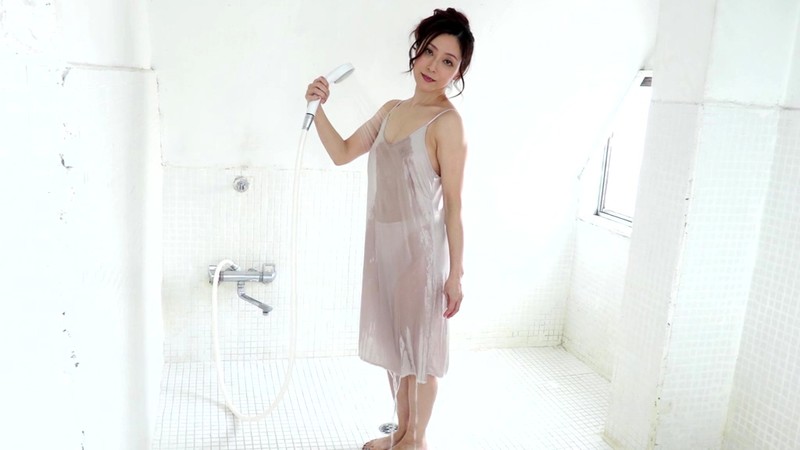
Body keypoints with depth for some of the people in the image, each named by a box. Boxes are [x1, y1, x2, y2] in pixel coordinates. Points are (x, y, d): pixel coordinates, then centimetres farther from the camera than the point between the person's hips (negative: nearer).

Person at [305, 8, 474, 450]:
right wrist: (319, 108, -2)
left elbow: (453, 204, -14)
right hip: (383, 243, 8)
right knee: (392, 342, 18)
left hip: (421, 247, -7)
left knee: (420, 345, 8)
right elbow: (342, 153, 12)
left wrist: (456, 273, -13)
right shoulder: (392, 109, 8)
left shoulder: (447, 122, -14)